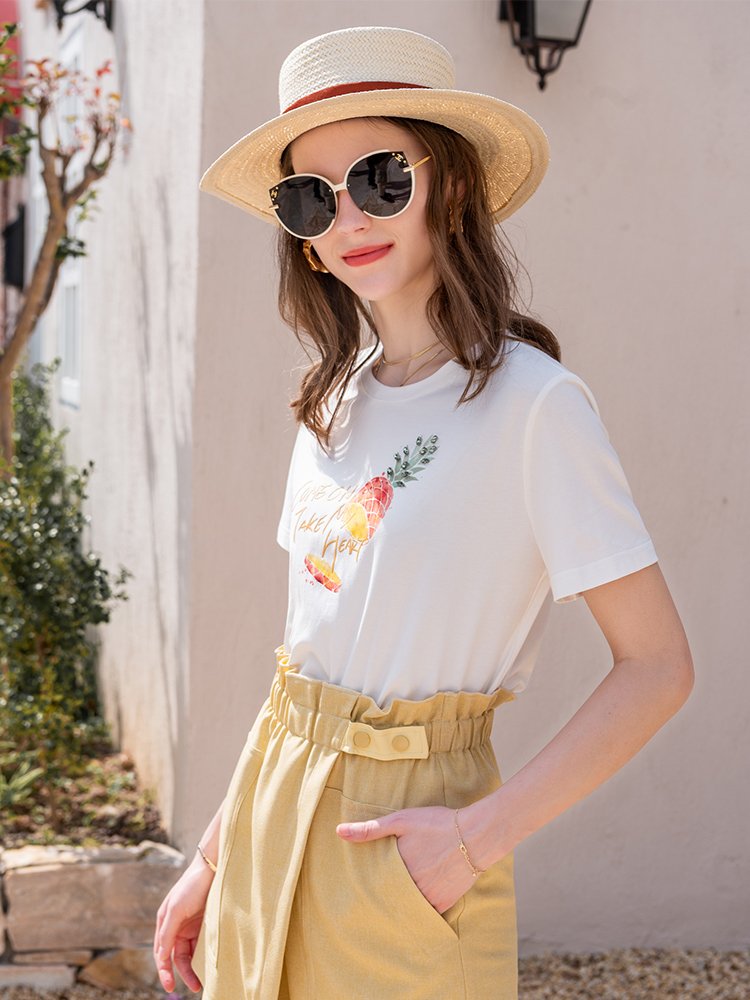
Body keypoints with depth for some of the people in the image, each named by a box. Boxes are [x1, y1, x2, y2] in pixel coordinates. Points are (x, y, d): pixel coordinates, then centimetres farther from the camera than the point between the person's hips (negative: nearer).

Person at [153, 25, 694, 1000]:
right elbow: (313, 653, 11)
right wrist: (214, 856, 12)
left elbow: (658, 667, -13)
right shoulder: (337, 401, 6)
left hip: (409, 838, -6)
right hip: (273, 807, 6)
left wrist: (481, 837, -18)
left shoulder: (531, 401, -14)